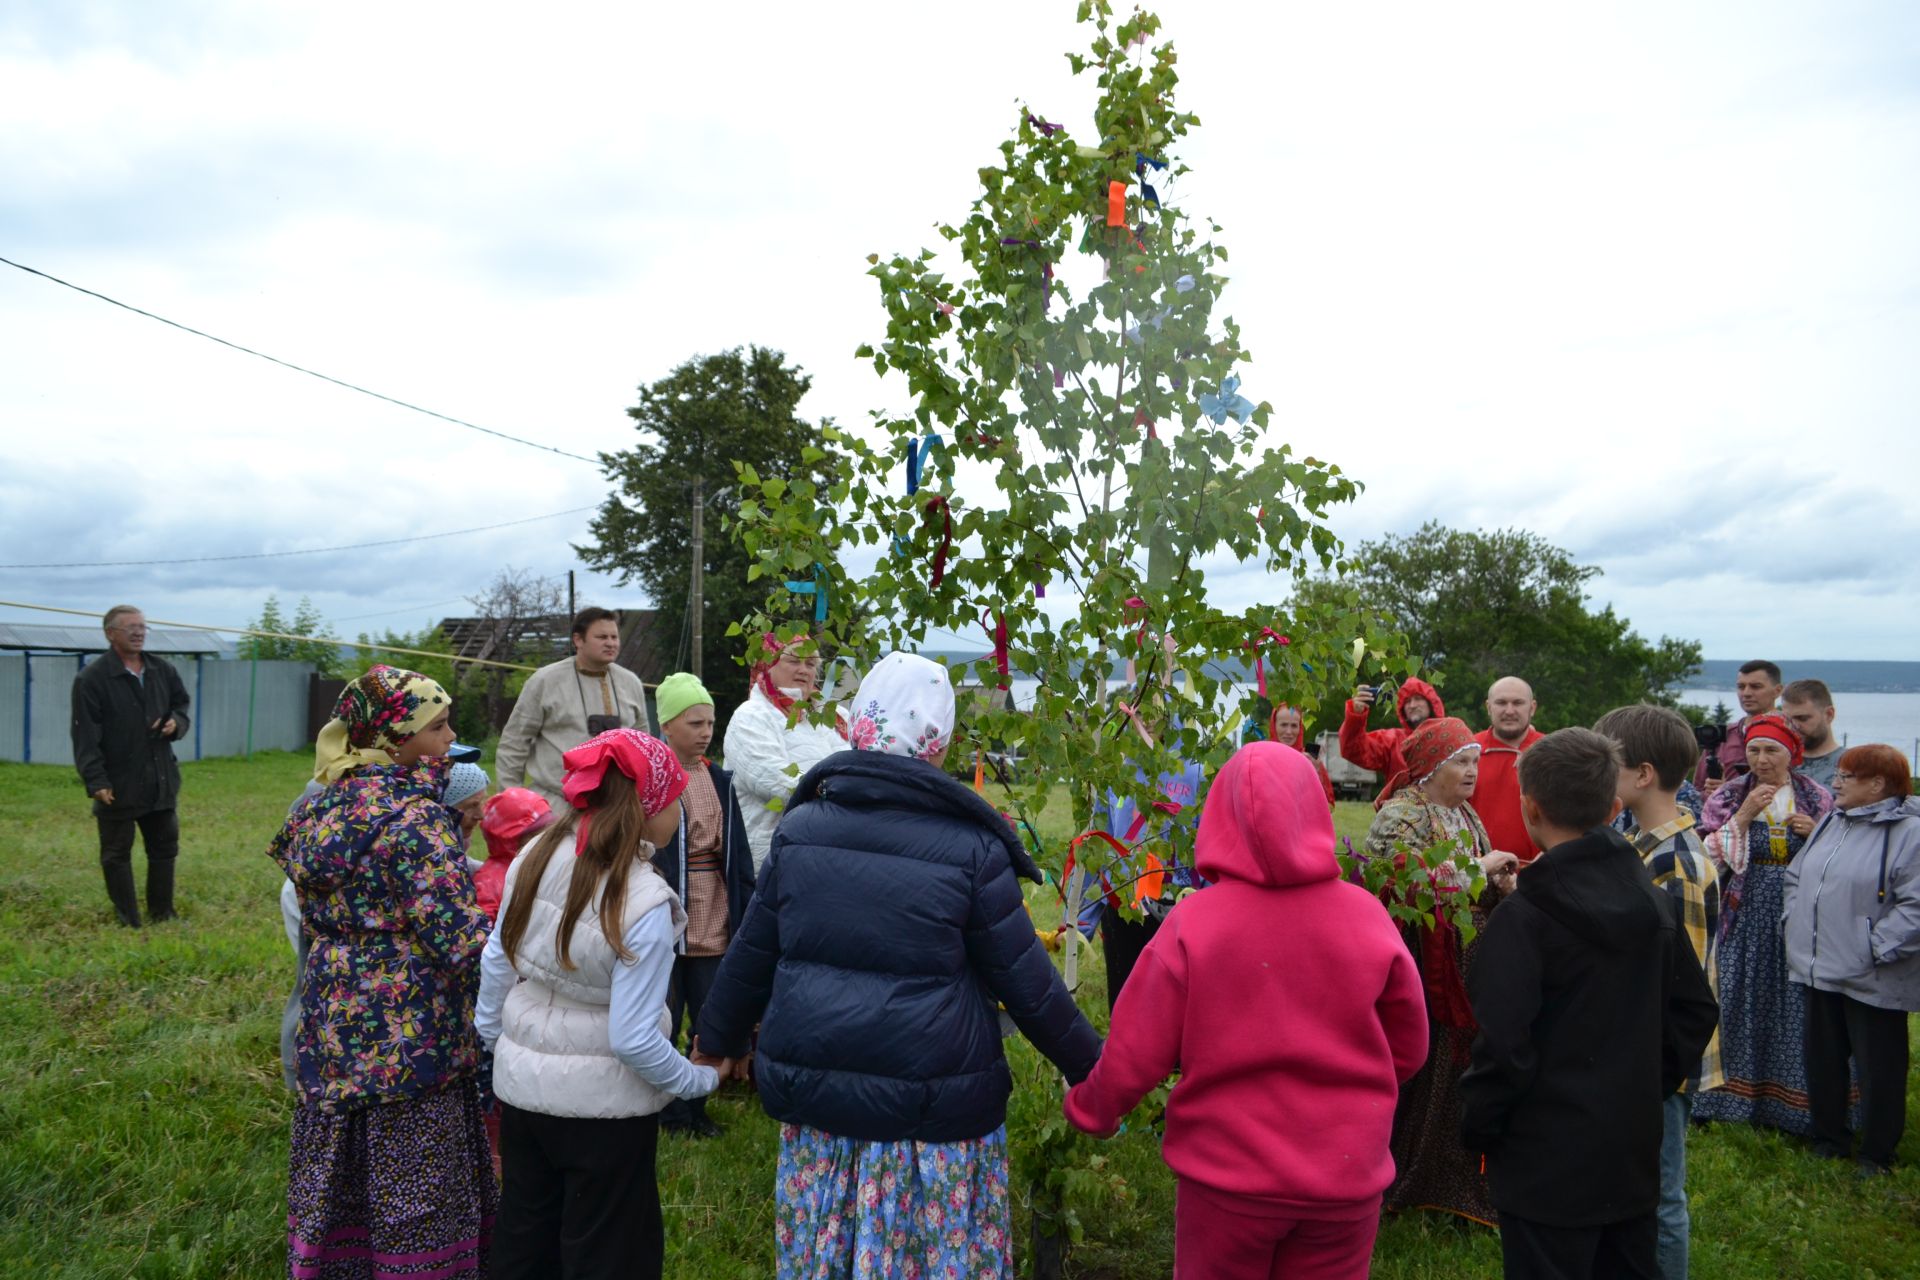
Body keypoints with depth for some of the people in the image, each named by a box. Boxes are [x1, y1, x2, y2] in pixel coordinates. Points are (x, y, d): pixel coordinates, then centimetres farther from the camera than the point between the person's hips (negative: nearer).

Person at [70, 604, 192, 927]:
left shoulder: (163, 670, 6)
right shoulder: (91, 678, -11)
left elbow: (182, 704, 21)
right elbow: (85, 735, -13)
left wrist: (177, 722, -4)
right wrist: (95, 781, -18)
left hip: (161, 780, 5)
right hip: (117, 785, -5)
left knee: (164, 848, 13)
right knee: (117, 854, 6)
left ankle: (162, 915, 27)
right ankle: (128, 922, 16)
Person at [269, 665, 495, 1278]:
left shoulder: (323, 804, 5)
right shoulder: (414, 819, -21)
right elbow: (464, 938, -26)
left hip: (333, 1022, 8)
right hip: (407, 1038, -8)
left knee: (343, 1179, 21)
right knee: (416, 1202, 5)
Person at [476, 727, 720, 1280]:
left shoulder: (536, 856, -9)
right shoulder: (643, 903, -26)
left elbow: (497, 961, 4)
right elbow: (634, 1041, -23)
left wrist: (491, 1039, 19)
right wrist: (704, 1078, -7)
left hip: (523, 1085, 6)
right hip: (604, 1104, -6)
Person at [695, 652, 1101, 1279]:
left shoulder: (800, 829, -2)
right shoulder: (972, 848, -13)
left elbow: (750, 957, 8)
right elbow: (1026, 981, -6)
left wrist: (718, 1040, 25)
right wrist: (1088, 1064, 8)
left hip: (813, 1092, 4)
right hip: (934, 1110, -3)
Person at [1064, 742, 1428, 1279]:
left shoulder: (1193, 922, -17)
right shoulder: (1367, 916, -12)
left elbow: (1135, 1053, -11)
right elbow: (1408, 1049, 0)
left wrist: (1090, 1109, 9)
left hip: (1226, 1174, -1)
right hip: (1347, 1176, 2)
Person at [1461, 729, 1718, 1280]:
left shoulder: (1523, 915, -21)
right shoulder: (1655, 902, 0)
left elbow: (1504, 1045, -22)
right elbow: (1695, 1012, 9)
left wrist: (1477, 1126, -8)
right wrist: (1651, 1086, 16)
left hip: (1547, 1160, -6)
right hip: (1634, 1151, 6)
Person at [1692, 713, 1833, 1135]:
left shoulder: (1818, 799, 6)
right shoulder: (1729, 797, 4)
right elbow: (1710, 857, -5)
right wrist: (1744, 815, -14)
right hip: (1744, 920, 0)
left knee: (1796, 1010, 2)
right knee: (1736, 1002, -1)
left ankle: (1794, 1107, 15)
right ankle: (1729, 1096, 11)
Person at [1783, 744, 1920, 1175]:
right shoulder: (1831, 823, 10)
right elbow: (1796, 875, 20)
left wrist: (1877, 948, -20)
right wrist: (1795, 922, 11)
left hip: (1871, 981, -7)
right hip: (1819, 970, 8)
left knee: (1878, 1070, 7)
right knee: (1822, 1061, 17)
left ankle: (1877, 1156, 22)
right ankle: (1829, 1140, 33)